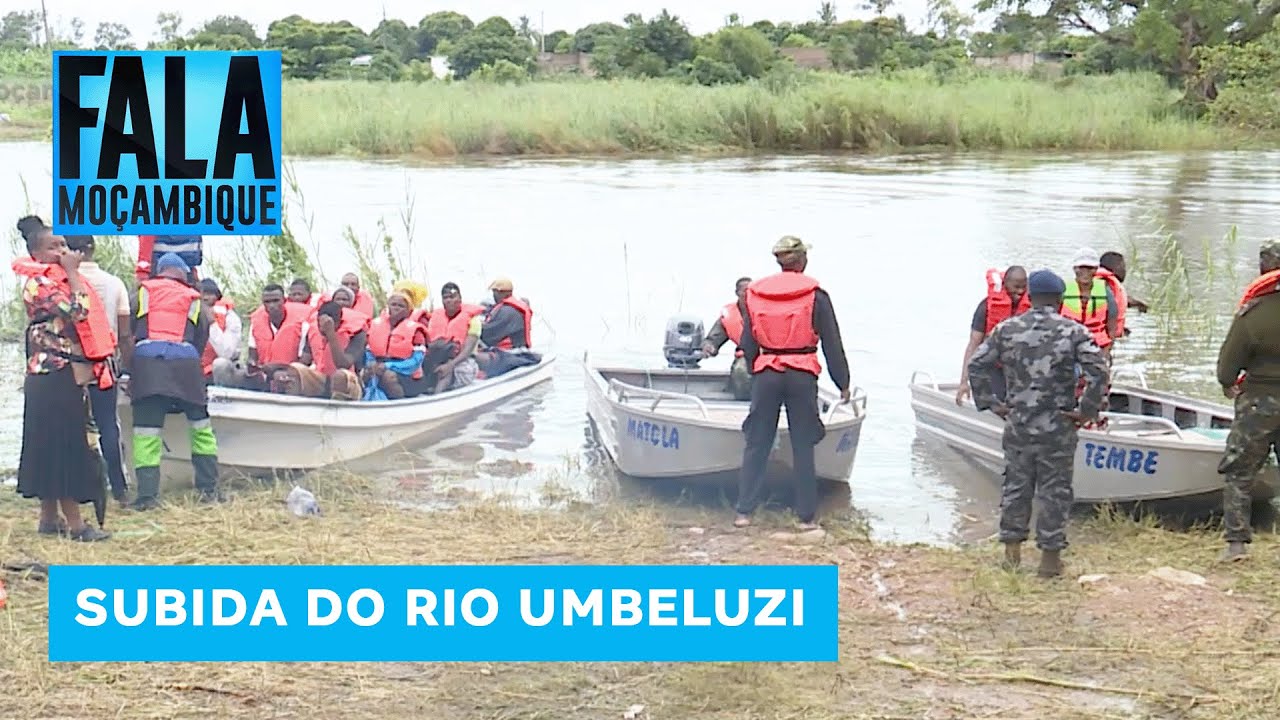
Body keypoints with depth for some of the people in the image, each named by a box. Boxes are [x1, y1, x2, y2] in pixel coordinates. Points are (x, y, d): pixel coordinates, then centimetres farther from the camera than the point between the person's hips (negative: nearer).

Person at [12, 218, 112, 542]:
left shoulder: (59, 280, 16)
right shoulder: (37, 283, -13)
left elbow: (80, 321, 22)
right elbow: (77, 312, -24)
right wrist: (72, 272, -16)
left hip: (66, 375, 9)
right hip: (53, 378, -9)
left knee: (50, 445, 12)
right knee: (64, 446, -8)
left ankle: (49, 518, 17)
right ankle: (75, 524, -7)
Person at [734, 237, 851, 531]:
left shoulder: (756, 293, 5)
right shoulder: (815, 295, -3)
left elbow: (748, 343, 11)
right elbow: (832, 343, 0)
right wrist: (843, 383, 7)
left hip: (766, 374, 2)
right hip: (802, 376, -2)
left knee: (757, 444, 9)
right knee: (803, 447, 5)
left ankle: (744, 511, 8)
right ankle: (806, 516, 8)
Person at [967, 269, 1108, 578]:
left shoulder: (1007, 330, 2)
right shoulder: (1073, 332, -7)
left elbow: (977, 365, 2)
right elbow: (1098, 372, -16)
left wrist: (991, 403, 7)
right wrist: (1086, 410, -8)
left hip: (1017, 425, 3)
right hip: (1058, 428, -3)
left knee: (1016, 486, 14)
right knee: (1055, 491, 6)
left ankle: (1012, 550, 20)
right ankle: (1050, 556, 9)